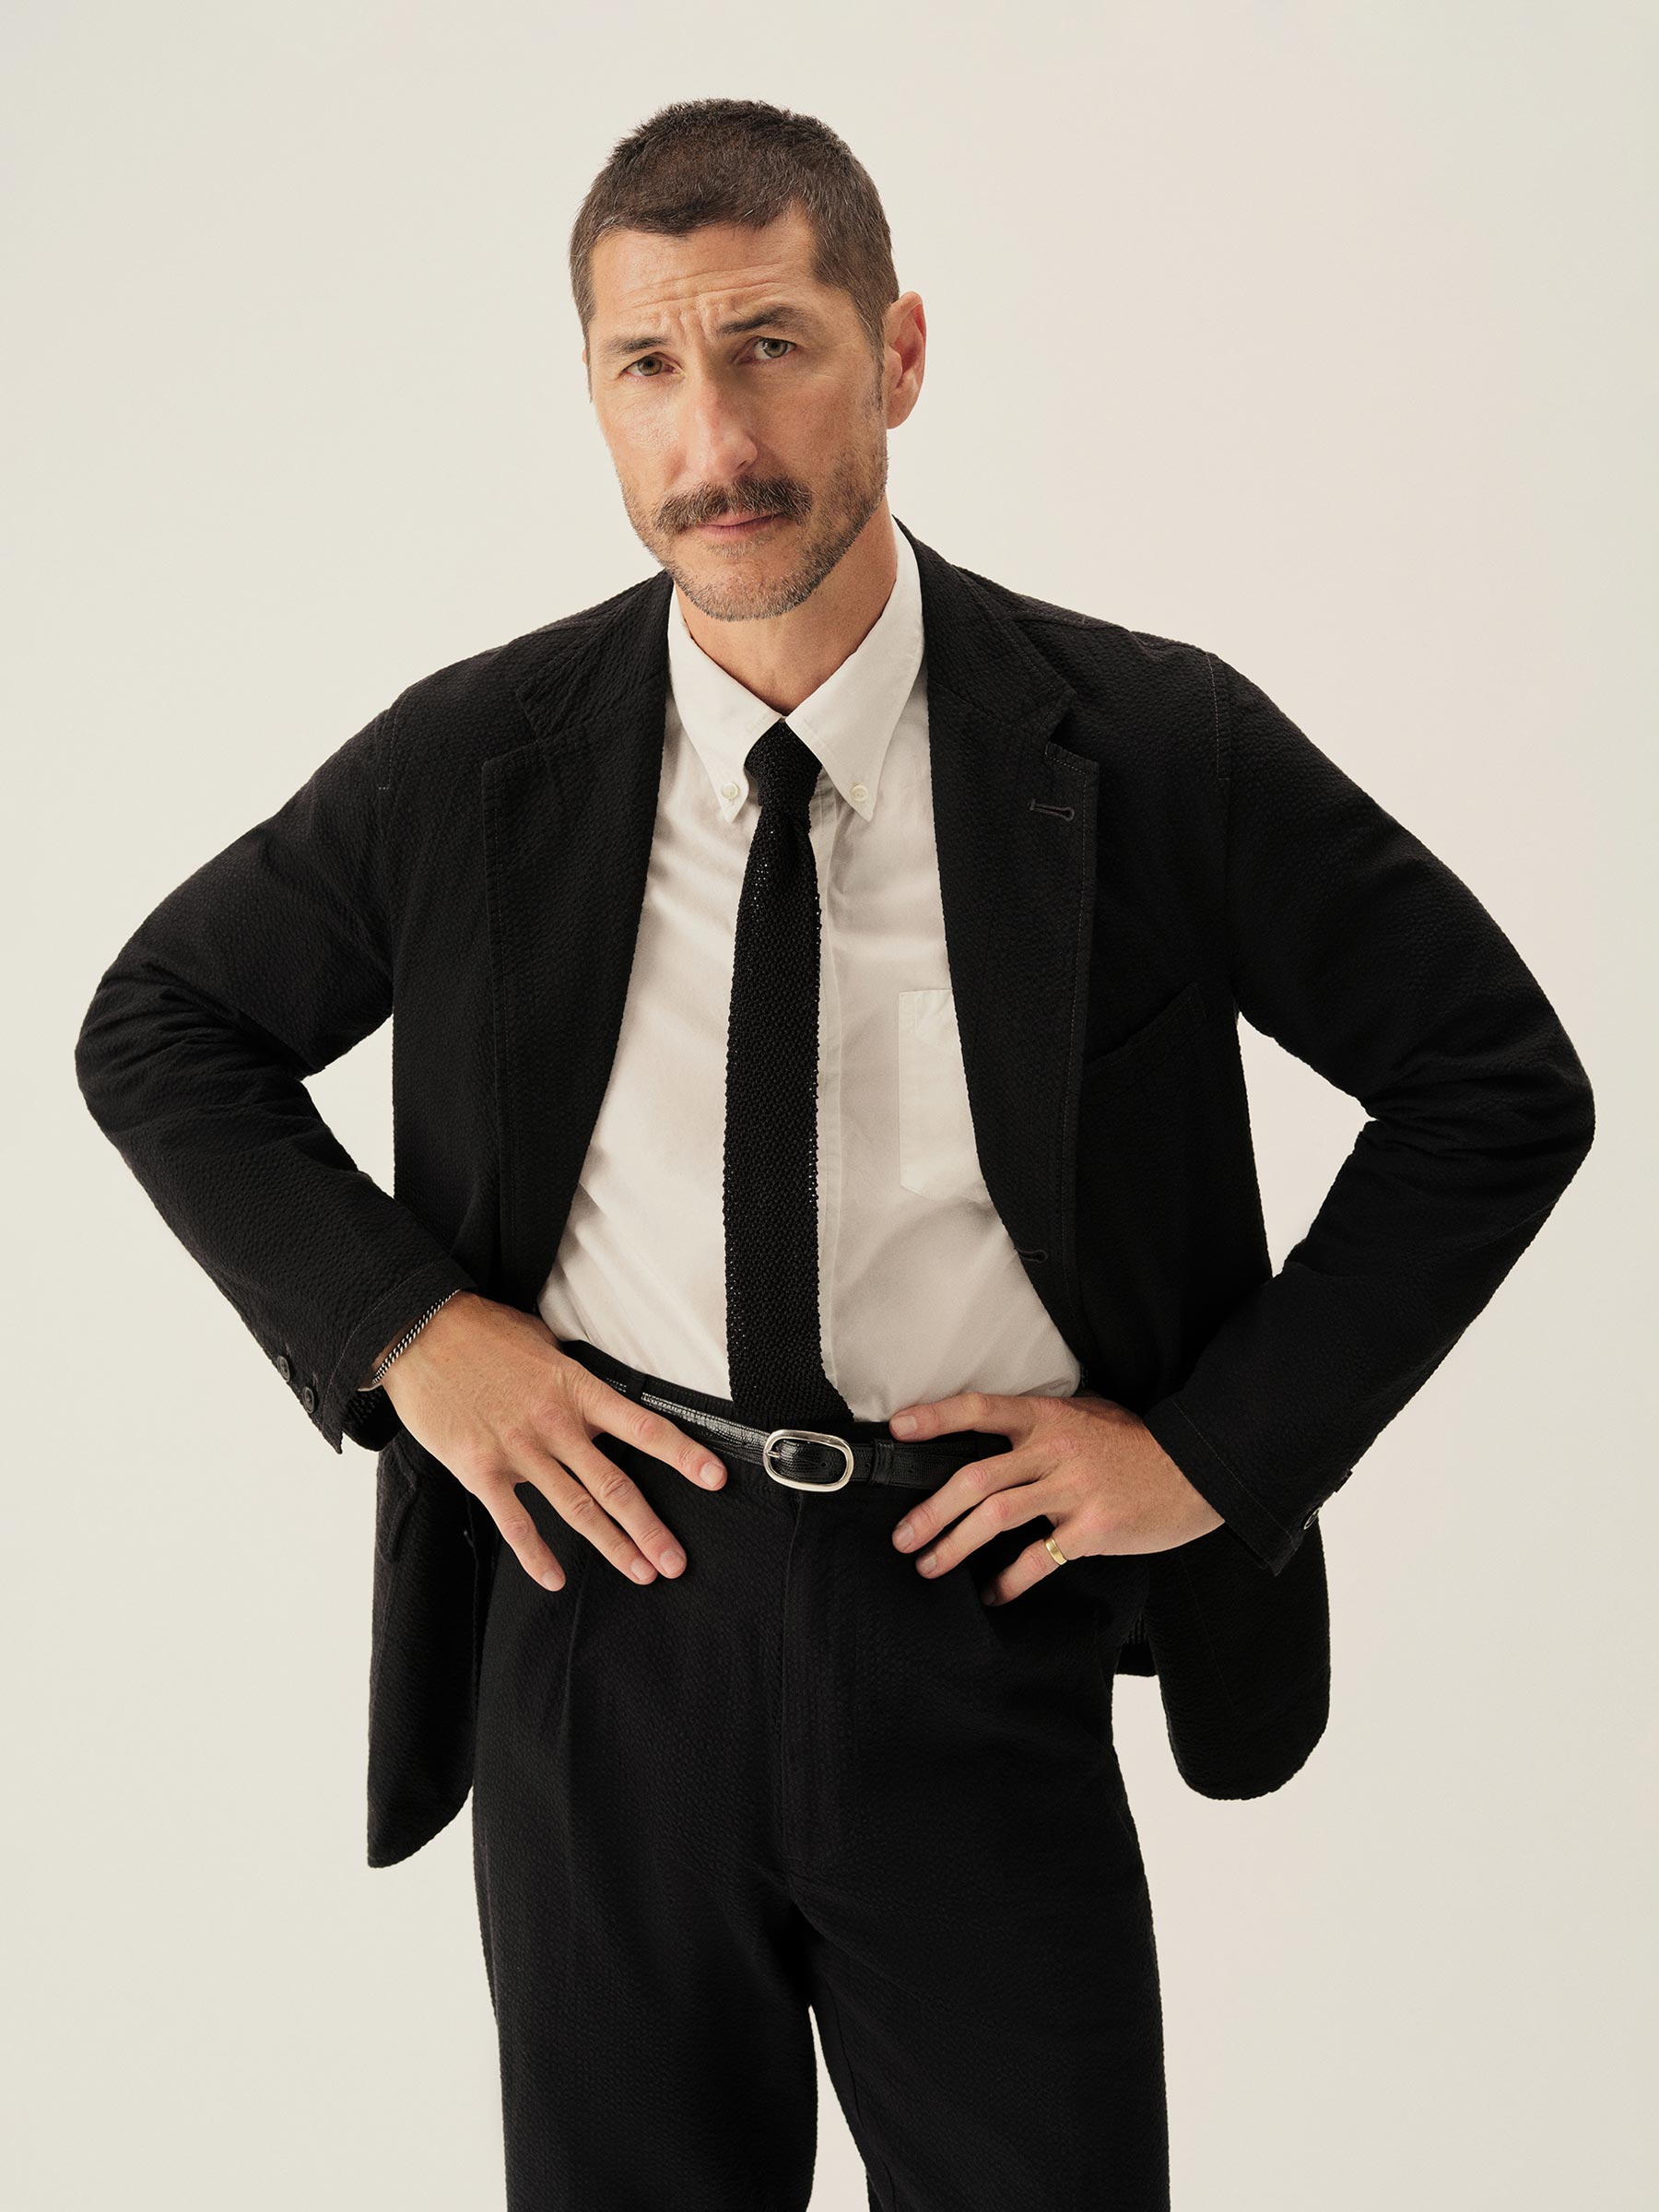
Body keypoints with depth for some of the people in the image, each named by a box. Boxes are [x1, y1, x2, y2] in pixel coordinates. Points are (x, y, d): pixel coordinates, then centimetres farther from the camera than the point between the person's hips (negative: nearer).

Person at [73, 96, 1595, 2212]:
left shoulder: (1154, 748, -8)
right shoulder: (473, 762, -4)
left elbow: (1503, 1080, -2)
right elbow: (156, 1026, 8)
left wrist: (1218, 1447, -8)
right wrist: (395, 1328, -6)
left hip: (982, 1634, -1)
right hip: (603, 1584, 2)